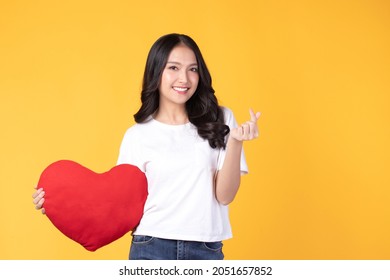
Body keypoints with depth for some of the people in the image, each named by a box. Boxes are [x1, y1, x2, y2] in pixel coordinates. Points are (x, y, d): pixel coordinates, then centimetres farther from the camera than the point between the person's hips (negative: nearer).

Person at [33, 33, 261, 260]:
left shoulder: (220, 120, 2)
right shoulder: (138, 135, 2)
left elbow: (225, 196, -4)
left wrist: (235, 142, -18)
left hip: (206, 251, 1)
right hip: (152, 249, 0)